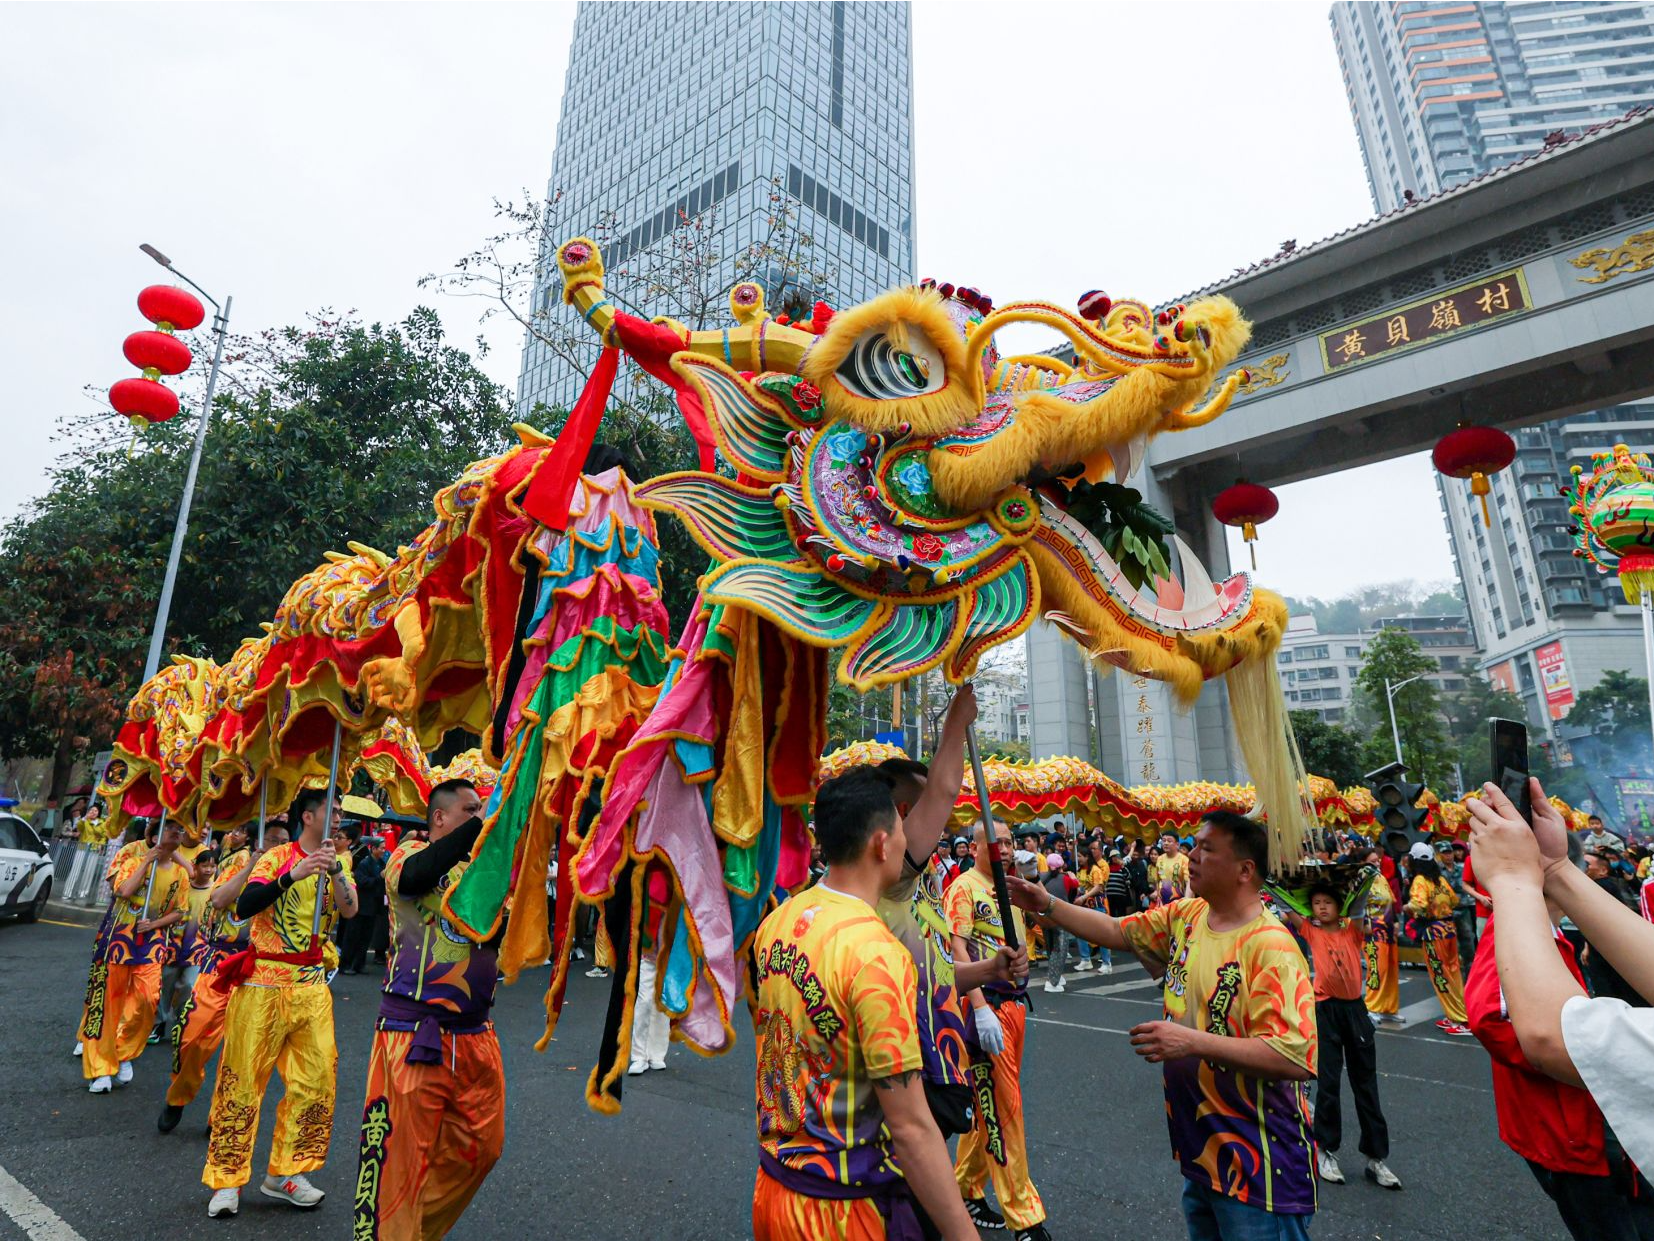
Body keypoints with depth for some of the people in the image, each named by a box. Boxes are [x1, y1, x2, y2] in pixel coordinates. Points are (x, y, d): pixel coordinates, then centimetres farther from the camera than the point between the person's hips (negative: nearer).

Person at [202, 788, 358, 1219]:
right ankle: (227, 1179, 18)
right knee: (244, 1079, 3)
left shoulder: (337, 863, 7)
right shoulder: (278, 857, -5)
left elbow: (349, 909, -10)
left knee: (318, 1078, 2)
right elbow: (243, 907, -19)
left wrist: (334, 869, -23)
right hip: (264, 983, -4)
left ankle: (284, 1172, 16)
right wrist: (292, 875, -31)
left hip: (312, 986, 4)